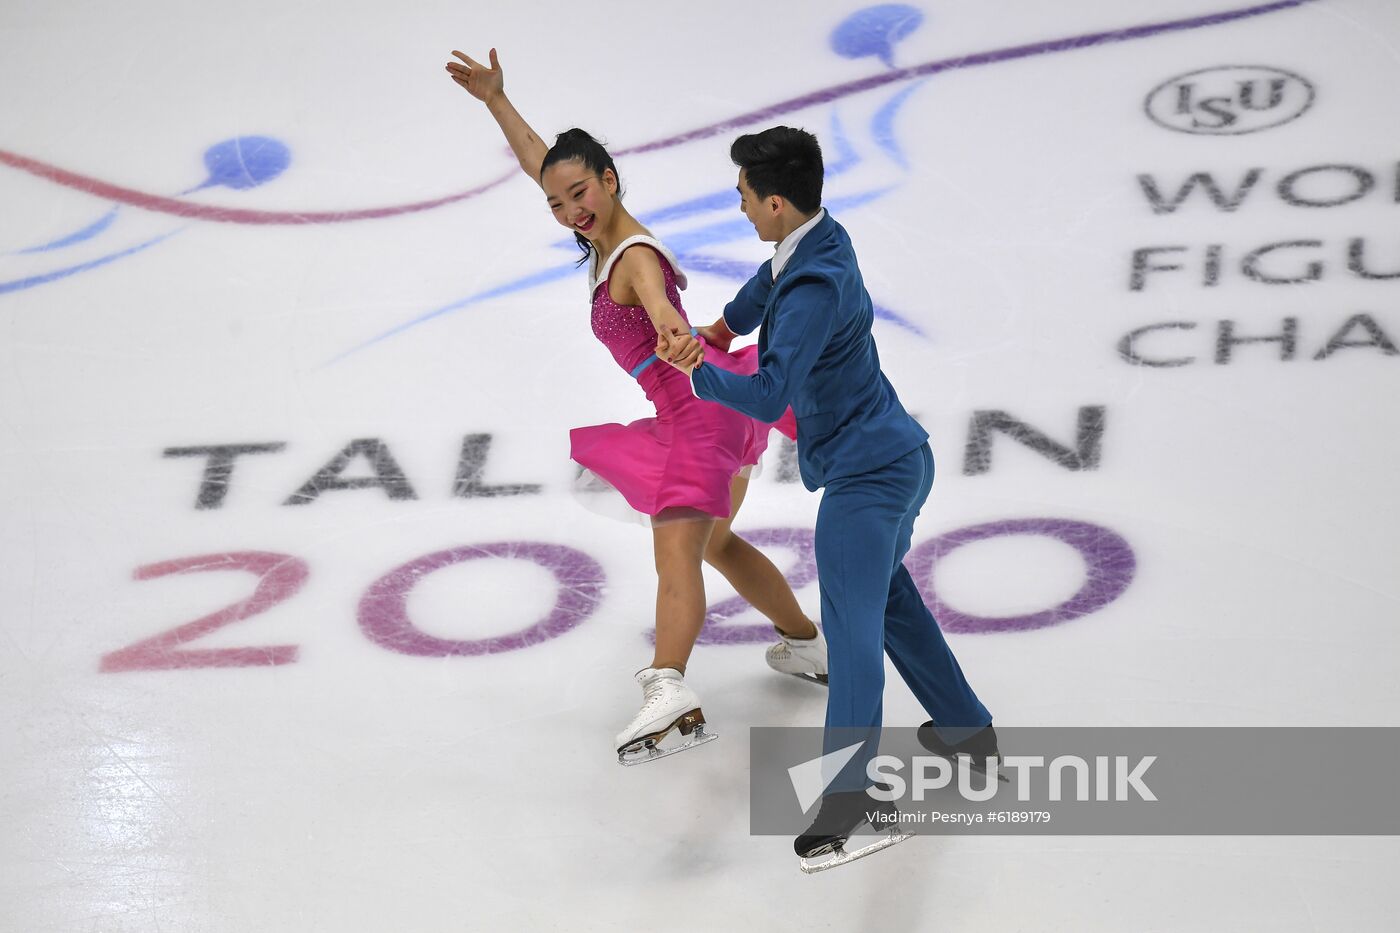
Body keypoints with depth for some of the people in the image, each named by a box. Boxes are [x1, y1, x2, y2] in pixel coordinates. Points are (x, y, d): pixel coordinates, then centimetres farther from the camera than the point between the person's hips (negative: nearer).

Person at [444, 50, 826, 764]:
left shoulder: (633, 257, -20)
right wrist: (496, 101, 20)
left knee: (677, 552, -25)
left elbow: (654, 290, -47)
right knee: (715, 544, 26)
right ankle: (811, 645, 40)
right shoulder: (604, 235, 6)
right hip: (717, 405, 10)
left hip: (699, 412, -10)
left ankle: (670, 690, -42)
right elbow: (542, 165, 21)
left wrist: (669, 324, -68)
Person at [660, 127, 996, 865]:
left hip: (866, 473, -11)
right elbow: (771, 280, 29)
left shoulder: (815, 289, -26)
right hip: (898, 455, 11)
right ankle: (965, 726, 38)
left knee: (852, 622, -18)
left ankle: (846, 786, -26)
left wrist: (696, 368, -15)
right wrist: (725, 327, 18)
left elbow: (768, 396, -30)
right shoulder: (822, 237, 4)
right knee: (885, 592, 27)